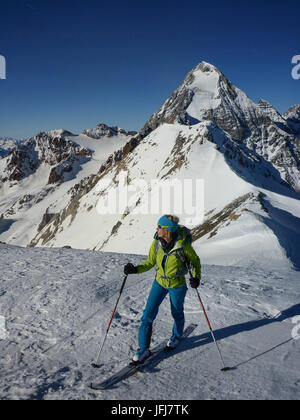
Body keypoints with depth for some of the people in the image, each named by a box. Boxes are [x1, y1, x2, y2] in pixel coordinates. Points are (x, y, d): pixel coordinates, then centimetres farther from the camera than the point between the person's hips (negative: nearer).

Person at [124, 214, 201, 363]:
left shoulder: (182, 244, -24)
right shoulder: (156, 242, -13)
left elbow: (195, 260, -7)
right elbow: (150, 262, -1)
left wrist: (196, 277, -21)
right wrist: (135, 269, -17)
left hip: (177, 285, -3)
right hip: (160, 282, 3)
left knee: (177, 313, 18)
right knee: (148, 314, -3)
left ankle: (176, 336, 50)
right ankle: (144, 348, 12)